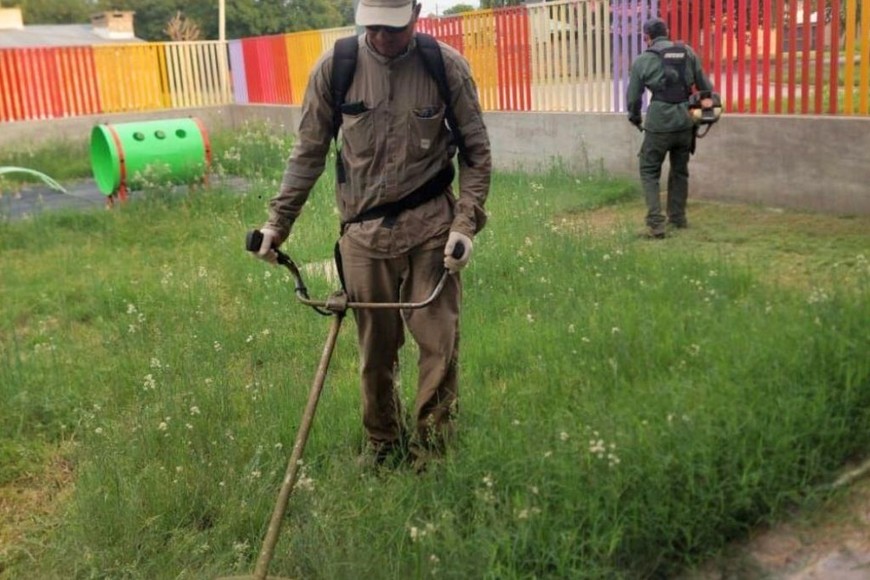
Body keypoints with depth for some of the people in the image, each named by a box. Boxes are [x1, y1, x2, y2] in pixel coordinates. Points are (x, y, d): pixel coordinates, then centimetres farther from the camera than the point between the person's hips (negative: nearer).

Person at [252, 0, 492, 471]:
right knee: (374, 351, 10)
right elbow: (308, 152, 6)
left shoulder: (447, 66, -5)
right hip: (364, 232, 1)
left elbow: (477, 153, 2)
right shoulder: (334, 66, -3)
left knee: (439, 344, 1)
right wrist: (278, 221, 3)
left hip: (431, 228, -1)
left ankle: (431, 453, 19)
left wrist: (465, 224, -8)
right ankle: (382, 445, 30)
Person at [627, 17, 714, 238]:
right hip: (685, 122, 4)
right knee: (680, 170, 20)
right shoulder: (688, 52, 9)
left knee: (649, 172, 6)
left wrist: (635, 119, 23)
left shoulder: (643, 60, 0)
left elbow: (634, 96, 6)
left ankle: (656, 224, -6)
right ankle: (678, 218, 28)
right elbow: (702, 82, 14)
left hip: (659, 123, -4)